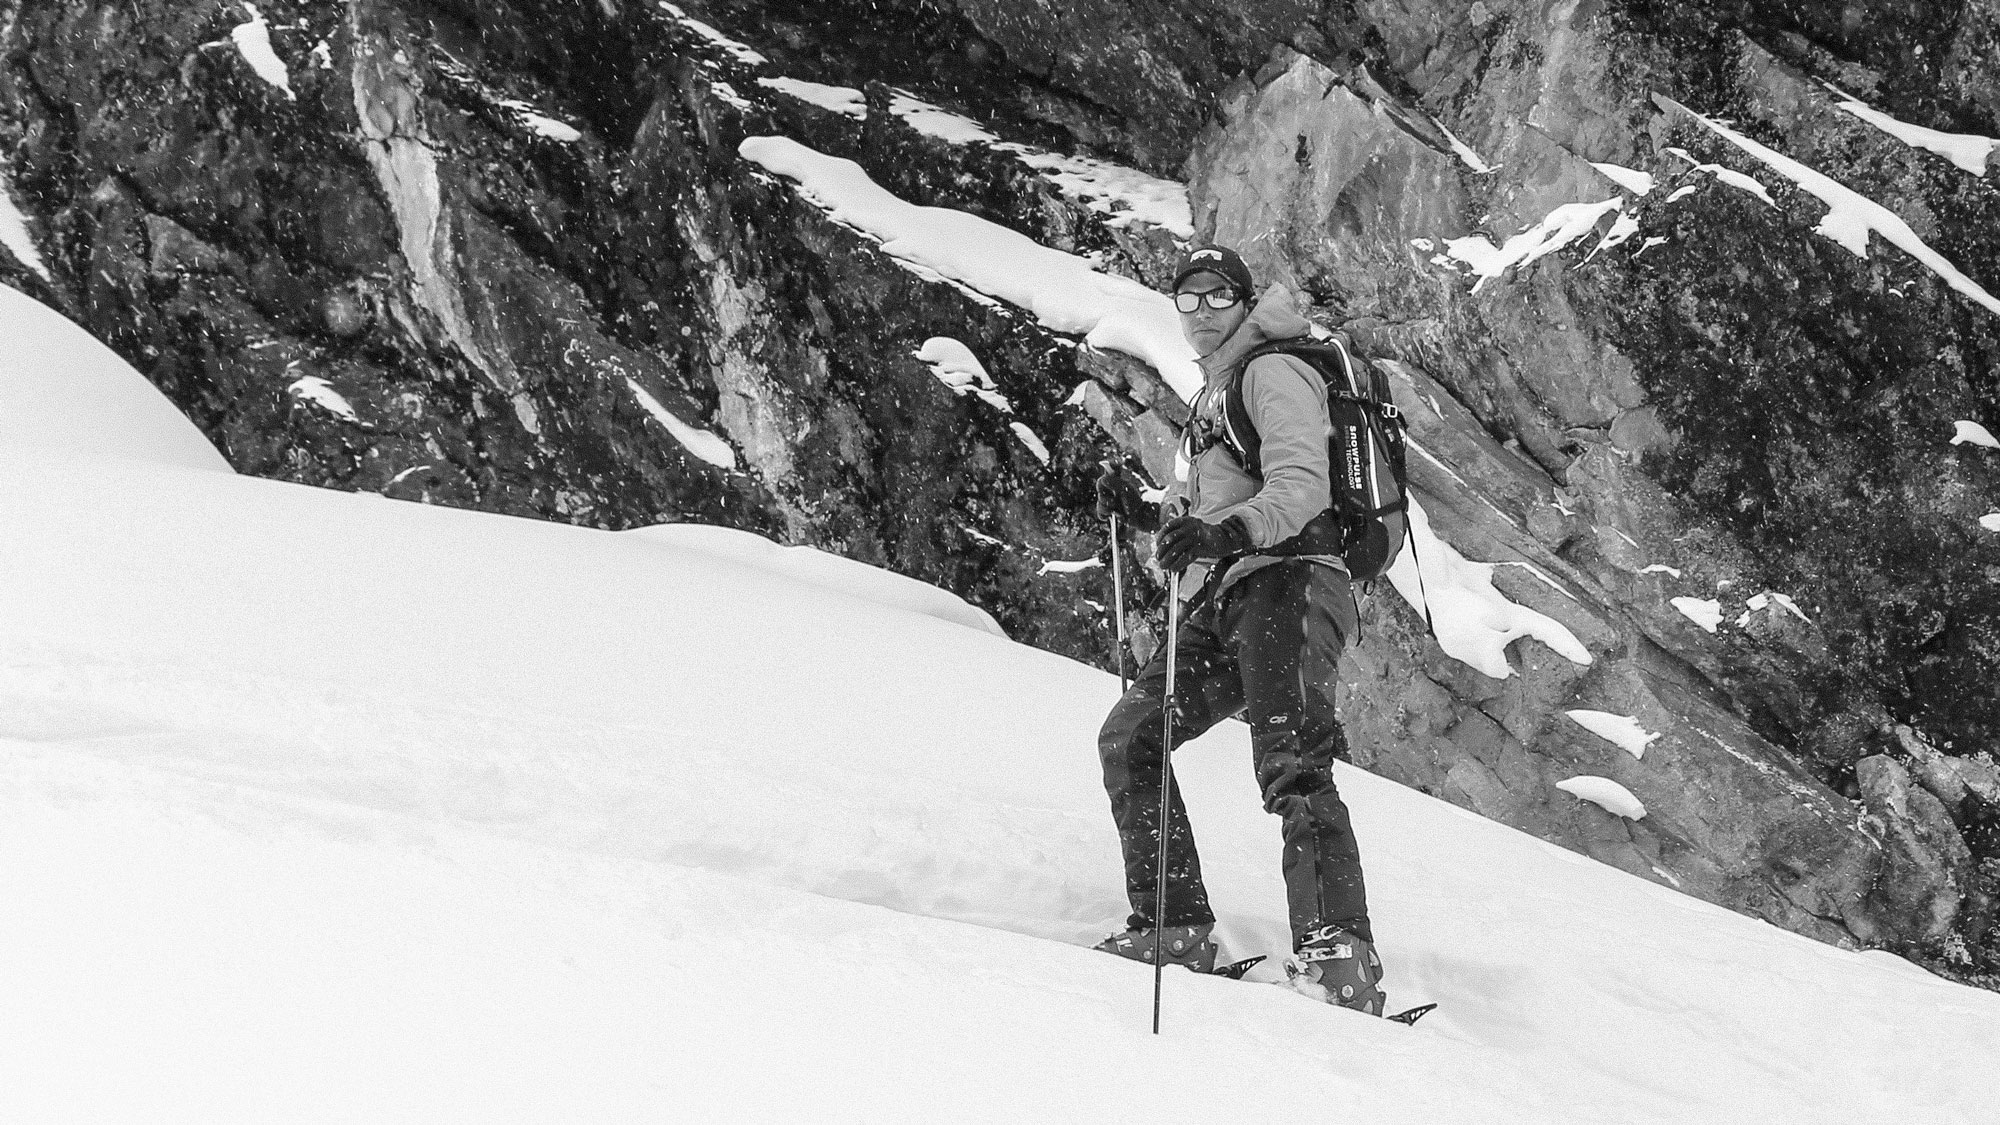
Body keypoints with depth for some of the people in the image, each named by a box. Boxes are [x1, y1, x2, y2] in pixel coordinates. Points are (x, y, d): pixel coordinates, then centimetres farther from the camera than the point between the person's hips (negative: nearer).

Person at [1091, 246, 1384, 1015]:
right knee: (1129, 736, 2)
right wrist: (1145, 514, 18)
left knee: (1290, 765, -26)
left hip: (1286, 584, -10)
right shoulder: (1212, 398, 30)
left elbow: (1302, 484, -16)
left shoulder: (1270, 373, 0)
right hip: (1221, 604, 10)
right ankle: (1176, 927, 3)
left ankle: (1340, 955, -40)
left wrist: (1225, 532, -32)